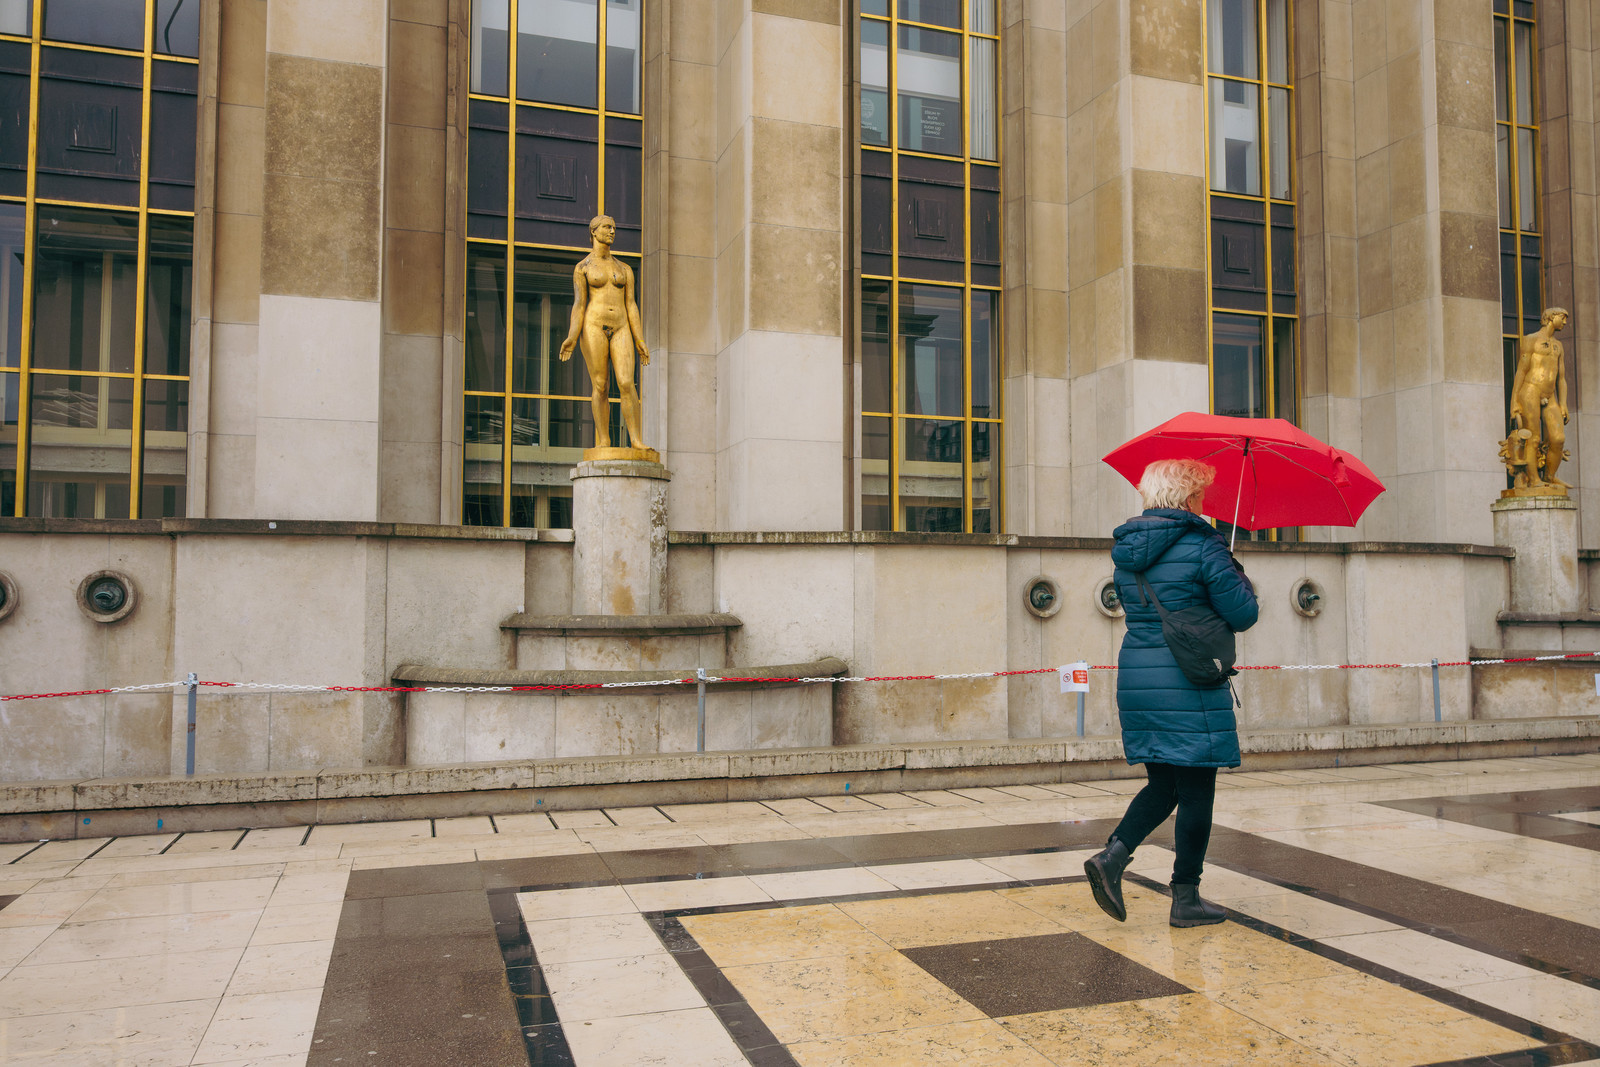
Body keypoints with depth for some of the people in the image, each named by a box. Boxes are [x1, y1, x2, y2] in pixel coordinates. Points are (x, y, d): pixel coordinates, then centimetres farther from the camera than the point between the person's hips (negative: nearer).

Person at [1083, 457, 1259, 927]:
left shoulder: (1126, 550, 10)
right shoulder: (1202, 545, -11)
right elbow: (1243, 615, -8)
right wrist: (1240, 580, 12)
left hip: (1135, 678, 7)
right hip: (1188, 684, -7)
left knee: (1163, 784, 18)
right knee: (1196, 790, 5)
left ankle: (1112, 855, 1)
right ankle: (1186, 897, 13)